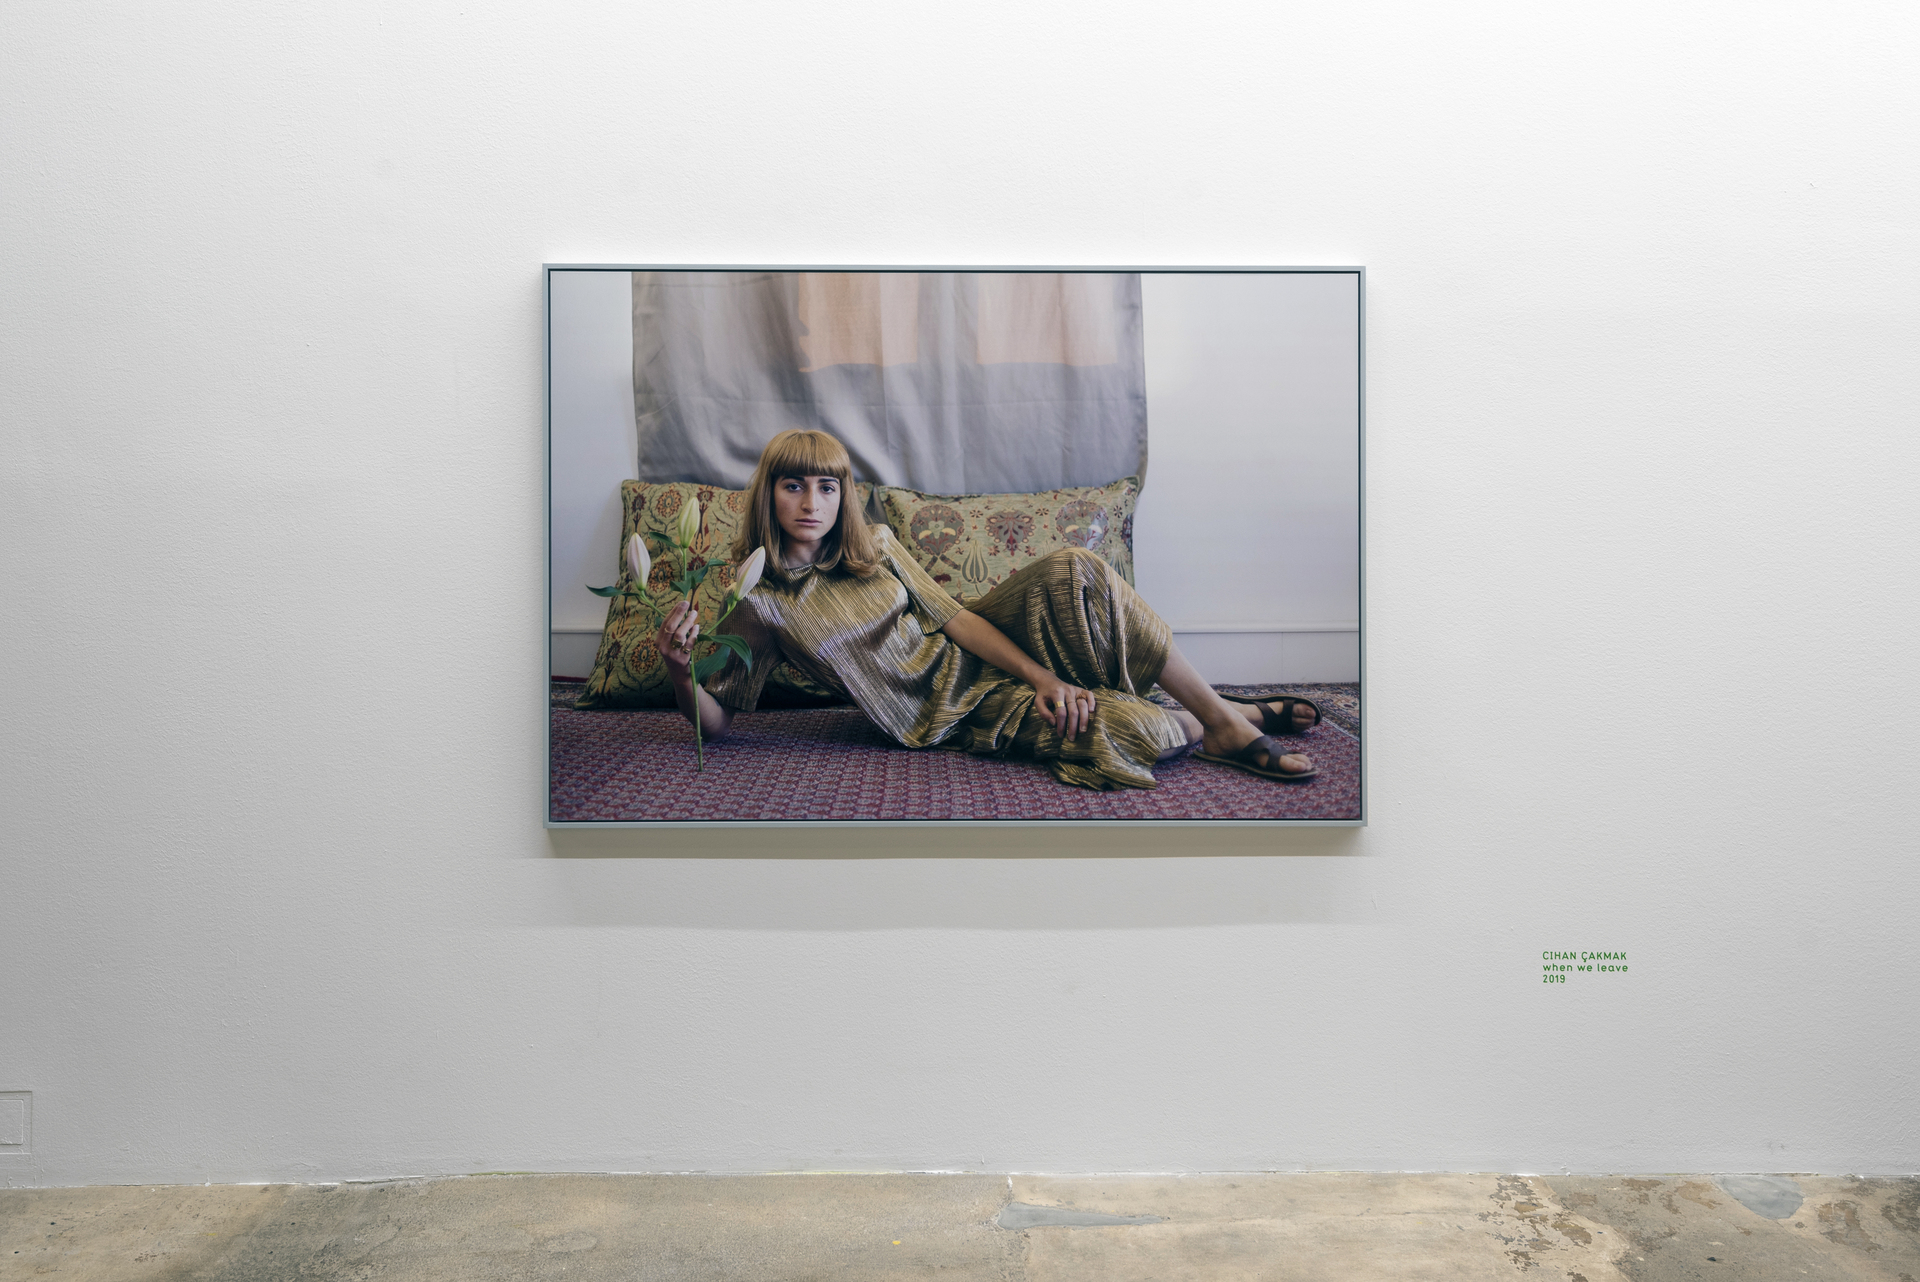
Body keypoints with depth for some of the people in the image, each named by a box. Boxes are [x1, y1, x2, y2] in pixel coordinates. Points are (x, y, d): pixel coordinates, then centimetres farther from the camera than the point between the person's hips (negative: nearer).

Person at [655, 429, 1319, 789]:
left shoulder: (873, 546, 4)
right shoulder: (755, 601, -9)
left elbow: (955, 617, 0)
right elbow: (715, 720, -8)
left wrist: (1041, 675, -12)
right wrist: (679, 670, -31)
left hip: (968, 654, 5)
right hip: (951, 710, -5)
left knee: (1071, 569, -23)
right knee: (1128, 728, -29)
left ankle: (1223, 715, -9)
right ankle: (1207, 728, 6)